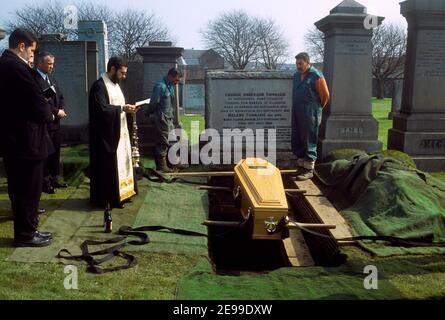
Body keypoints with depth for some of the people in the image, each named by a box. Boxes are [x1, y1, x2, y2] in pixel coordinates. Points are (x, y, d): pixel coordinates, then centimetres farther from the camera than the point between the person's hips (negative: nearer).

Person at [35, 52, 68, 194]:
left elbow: (60, 97, 17)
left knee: (55, 153, 14)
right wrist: (56, 111, -16)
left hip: (55, 123, 8)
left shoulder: (52, 79, 16)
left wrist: (61, 110, -3)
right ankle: (45, 182, 13)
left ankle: (54, 179, 24)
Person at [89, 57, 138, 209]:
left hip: (119, 131, 10)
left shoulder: (115, 85, 15)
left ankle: (120, 193, 22)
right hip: (106, 133, -9)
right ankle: (106, 198, 7)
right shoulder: (99, 86, -15)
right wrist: (122, 109, -23)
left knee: (120, 163, 13)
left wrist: (127, 109, 3)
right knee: (108, 165, -3)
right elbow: (102, 109, -25)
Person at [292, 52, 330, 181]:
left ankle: (309, 169, 2)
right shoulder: (296, 75, 13)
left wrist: (317, 108, 7)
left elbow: (325, 95, -4)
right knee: (296, 141, 11)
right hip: (296, 113, 7)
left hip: (310, 114, -7)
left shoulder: (316, 76, -8)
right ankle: (301, 164, 23)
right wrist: (295, 108, 16)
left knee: (309, 142, -3)